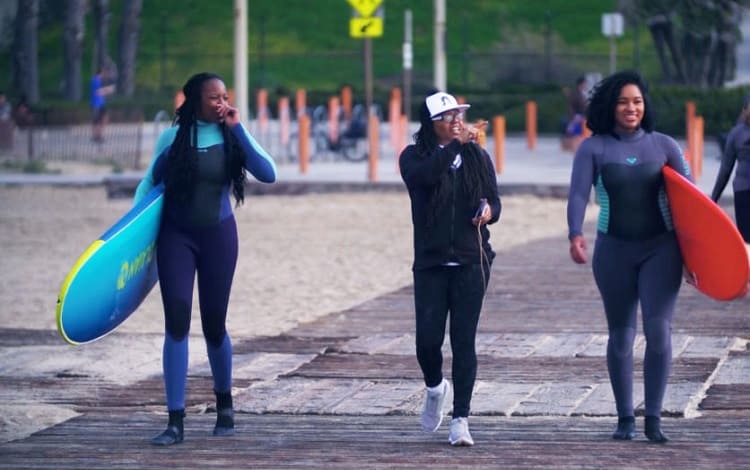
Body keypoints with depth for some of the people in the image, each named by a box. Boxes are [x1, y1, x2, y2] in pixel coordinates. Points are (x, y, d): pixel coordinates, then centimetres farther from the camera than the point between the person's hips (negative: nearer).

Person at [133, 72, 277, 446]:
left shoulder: (232, 136, -2)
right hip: (176, 236, 0)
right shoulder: (173, 137, -2)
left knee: (214, 325, 7)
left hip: (218, 235, 1)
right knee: (176, 323, -10)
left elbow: (267, 174, -16)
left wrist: (238, 129, -17)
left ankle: (224, 404, 32)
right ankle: (175, 422, -10)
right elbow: (149, 183, 8)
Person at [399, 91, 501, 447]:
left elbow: (494, 200, 10)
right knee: (427, 340, -3)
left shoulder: (477, 156, 9)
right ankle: (435, 388, 29)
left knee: (464, 341, -4)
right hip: (430, 263, -1)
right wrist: (455, 144, -25)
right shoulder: (414, 157, 1)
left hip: (471, 261, 1)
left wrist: (488, 211, -13)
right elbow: (425, 175, -21)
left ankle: (460, 420, -1)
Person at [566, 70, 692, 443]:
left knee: (658, 329, -13)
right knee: (620, 335, 8)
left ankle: (654, 418, -8)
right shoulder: (594, 148, 0)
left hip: (660, 248, 0)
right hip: (614, 249, 0)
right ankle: (625, 418, 18)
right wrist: (575, 235, -29)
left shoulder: (663, 146, 3)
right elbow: (578, 194, -11)